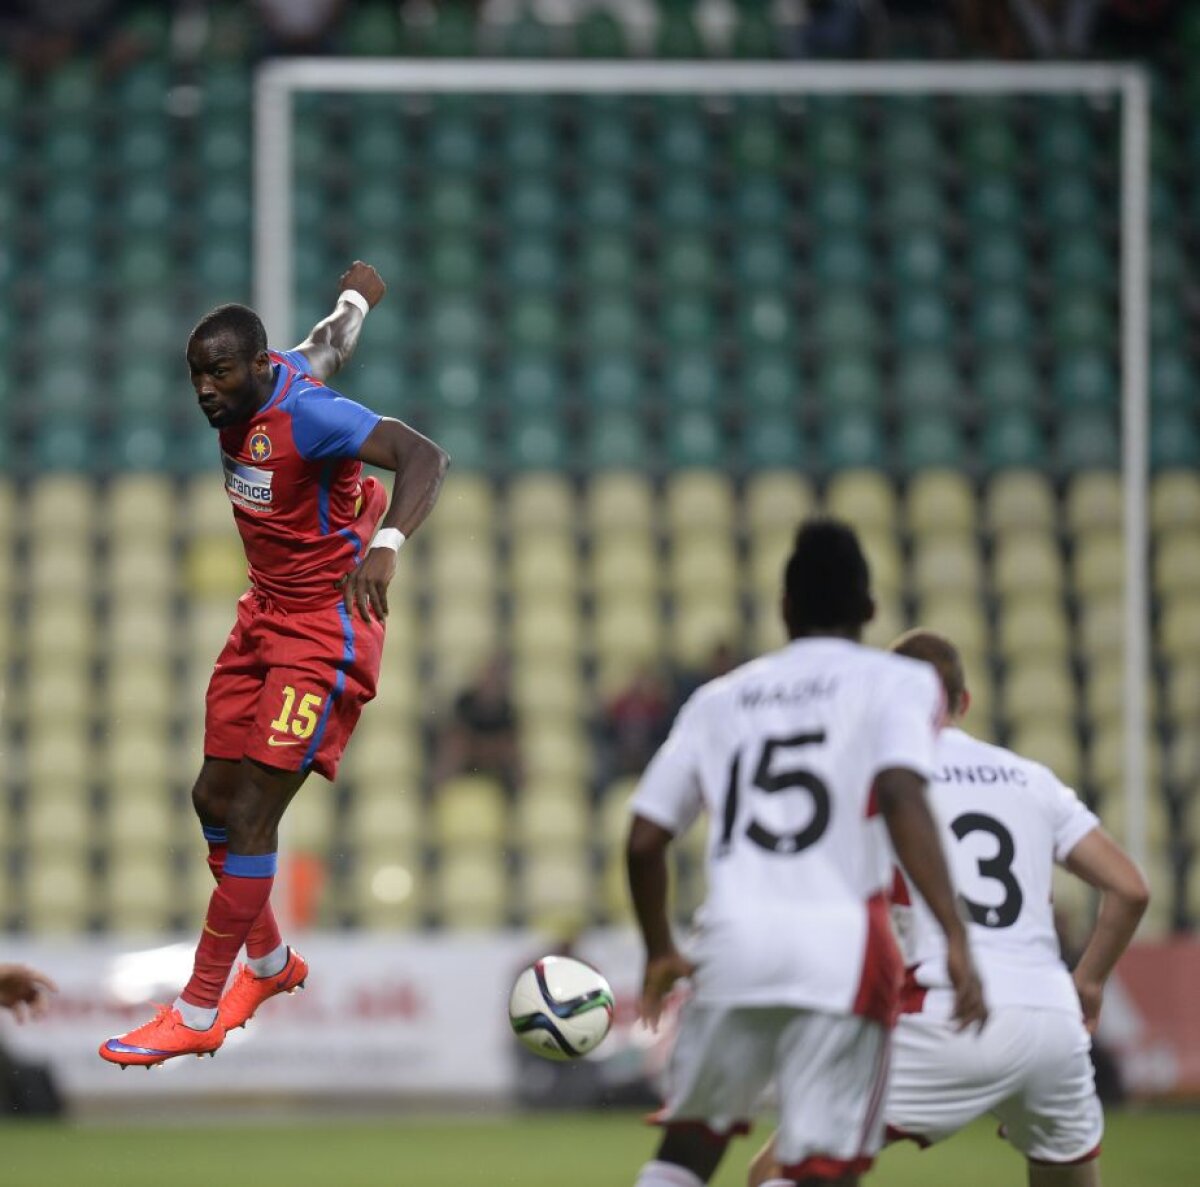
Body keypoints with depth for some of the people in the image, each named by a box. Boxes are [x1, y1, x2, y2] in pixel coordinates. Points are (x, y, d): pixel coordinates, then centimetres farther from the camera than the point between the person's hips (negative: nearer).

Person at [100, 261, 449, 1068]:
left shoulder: (307, 413, -24)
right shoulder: (245, 402, 1)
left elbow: (424, 456, -36)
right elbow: (327, 347, 23)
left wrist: (386, 546, -52)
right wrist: (356, 298, 46)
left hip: (325, 633, -9)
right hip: (265, 616, 9)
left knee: (251, 812, -13)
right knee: (215, 798, 10)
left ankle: (199, 1015, -9)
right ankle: (271, 963, 32)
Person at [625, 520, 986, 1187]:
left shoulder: (720, 700, 19)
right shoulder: (897, 683, 7)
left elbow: (645, 841, 16)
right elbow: (901, 799, -13)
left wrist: (660, 952, 32)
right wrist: (956, 935, -18)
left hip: (734, 937, 3)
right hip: (841, 944, -3)